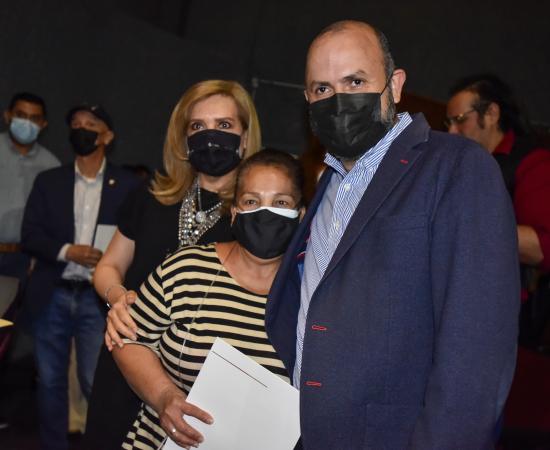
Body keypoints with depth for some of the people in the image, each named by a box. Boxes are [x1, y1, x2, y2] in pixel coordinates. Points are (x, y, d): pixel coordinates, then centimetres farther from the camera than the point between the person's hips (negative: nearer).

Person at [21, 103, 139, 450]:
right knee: (50, 381, 11)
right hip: (53, 296, 3)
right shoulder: (48, 181, 7)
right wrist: (67, 251, -14)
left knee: (95, 382, 0)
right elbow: (30, 236, 1)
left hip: (97, 298, -2)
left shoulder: (127, 184, 2)